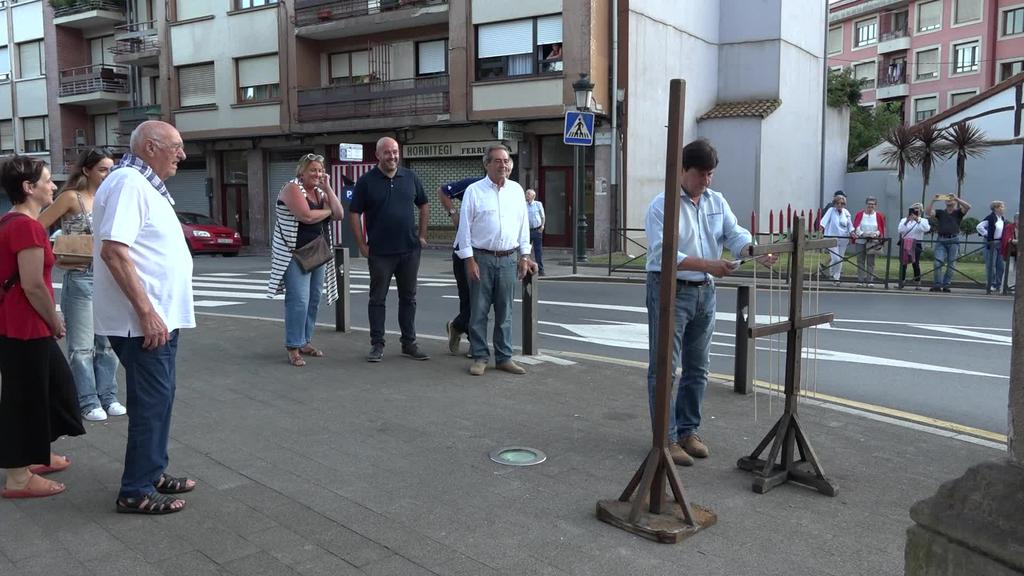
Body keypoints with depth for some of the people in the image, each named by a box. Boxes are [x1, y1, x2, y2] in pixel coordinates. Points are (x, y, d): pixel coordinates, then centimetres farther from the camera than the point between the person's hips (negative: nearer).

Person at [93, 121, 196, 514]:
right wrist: (146, 312, -25)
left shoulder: (145, 185, 17)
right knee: (152, 402, -3)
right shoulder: (128, 182, -15)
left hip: (160, 317, 10)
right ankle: (136, 492, 8)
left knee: (158, 399, 17)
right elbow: (113, 249, -24)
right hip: (145, 320, -10)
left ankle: (154, 473, 30)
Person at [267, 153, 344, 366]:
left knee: (314, 299, 9)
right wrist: (328, 211, -5)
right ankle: (293, 348, -6)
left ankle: (305, 342, 18)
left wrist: (328, 189, -1)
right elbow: (306, 216, -23)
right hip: (295, 253, -8)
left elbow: (339, 215, 4)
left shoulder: (320, 191, 15)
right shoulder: (293, 188, -9)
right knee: (299, 300, -12)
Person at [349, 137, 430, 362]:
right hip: (379, 252, -3)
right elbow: (354, 213, -2)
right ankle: (377, 345, 13)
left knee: (408, 297, 10)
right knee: (378, 299, 4)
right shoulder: (366, 181, -3)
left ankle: (409, 343, 20)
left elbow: (424, 206, 15)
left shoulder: (410, 177, 6)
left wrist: (422, 235, 8)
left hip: (410, 250, 3)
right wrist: (362, 245, -6)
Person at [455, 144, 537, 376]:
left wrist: (524, 256, 9)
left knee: (505, 312, 8)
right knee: (479, 311, 0)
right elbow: (465, 227, -3)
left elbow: (523, 225, 14)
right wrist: (469, 260, -8)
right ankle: (480, 357, 10)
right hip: (482, 258, -3)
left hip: (509, 259, 3)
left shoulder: (517, 190, 10)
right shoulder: (474, 191, -1)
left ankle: (504, 357, 15)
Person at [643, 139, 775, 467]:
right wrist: (708, 265, -30)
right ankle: (666, 438, 5)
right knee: (664, 367, -3)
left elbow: (735, 235, 1)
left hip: (704, 292, 7)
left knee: (698, 368, 14)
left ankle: (688, 430, 27)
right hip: (670, 291, -7)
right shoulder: (662, 205, -11)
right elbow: (663, 253, -21)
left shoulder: (717, 202, 9)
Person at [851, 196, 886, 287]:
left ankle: (870, 281, 4)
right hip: (860, 241, 0)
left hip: (873, 242, 0)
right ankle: (860, 280, 4)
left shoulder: (879, 215, 5)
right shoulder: (859, 214, 4)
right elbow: (856, 227, -2)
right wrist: (861, 233, -18)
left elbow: (881, 229, 4)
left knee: (871, 262, 2)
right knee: (860, 261, 1)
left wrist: (876, 234, -16)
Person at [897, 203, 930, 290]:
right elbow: (900, 230, -5)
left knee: (915, 264, -4)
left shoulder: (923, 221, 7)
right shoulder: (904, 220, 11)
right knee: (903, 263, 3)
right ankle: (901, 282, 12)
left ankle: (917, 283, 3)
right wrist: (907, 221, -13)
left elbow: (927, 229, -14)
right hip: (904, 244, 2)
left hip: (916, 245, -2)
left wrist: (918, 220, -15)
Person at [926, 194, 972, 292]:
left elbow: (968, 207, -9)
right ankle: (938, 285, -5)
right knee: (938, 263, -10)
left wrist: (956, 198, -12)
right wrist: (933, 201, -10)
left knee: (951, 264, 1)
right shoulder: (940, 213, 14)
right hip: (941, 240, 1)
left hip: (953, 240, -1)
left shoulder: (958, 212, 9)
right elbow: (929, 213, -1)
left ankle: (946, 285, 8)